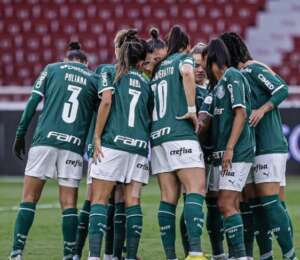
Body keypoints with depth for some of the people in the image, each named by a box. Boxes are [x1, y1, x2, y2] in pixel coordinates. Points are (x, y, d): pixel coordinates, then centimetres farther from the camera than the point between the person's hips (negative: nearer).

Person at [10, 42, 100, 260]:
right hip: (74, 145, 1)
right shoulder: (94, 79, 15)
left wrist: (20, 135, 8)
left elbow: (32, 103, 5)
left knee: (29, 198, 0)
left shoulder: (52, 69, 12)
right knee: (69, 203, 5)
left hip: (45, 139, -1)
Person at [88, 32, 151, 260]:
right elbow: (150, 118, 18)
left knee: (99, 199, -4)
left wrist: (97, 137, -7)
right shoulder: (146, 83, 18)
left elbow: (106, 101, -8)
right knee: (133, 201, 3)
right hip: (139, 146, 4)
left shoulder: (114, 75, 6)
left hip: (113, 142, -4)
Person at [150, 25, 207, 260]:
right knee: (196, 190, -12)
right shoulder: (184, 59, 6)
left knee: (168, 198, 4)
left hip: (157, 135, 7)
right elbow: (187, 73, -18)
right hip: (181, 133, -6)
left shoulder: (158, 68, 23)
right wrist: (192, 109, -15)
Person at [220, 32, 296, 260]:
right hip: (251, 148, 9)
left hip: (269, 146, -9)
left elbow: (282, 89, -15)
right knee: (253, 203, 5)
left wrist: (262, 109, -23)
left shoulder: (253, 69, -6)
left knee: (270, 200, -13)